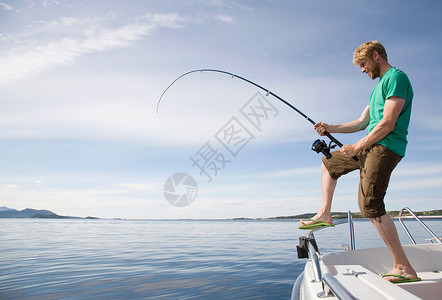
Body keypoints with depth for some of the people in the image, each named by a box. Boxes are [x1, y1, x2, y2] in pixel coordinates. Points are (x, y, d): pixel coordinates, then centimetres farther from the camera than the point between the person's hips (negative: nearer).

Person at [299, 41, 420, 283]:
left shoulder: (396, 77, -8)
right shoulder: (379, 85, 23)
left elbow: (388, 124, -19)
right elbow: (362, 123, 22)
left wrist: (356, 147, -13)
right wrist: (331, 128, 12)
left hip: (385, 147, -10)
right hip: (371, 146, 10)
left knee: (370, 205, -16)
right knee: (329, 162, 21)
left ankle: (404, 268, -8)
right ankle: (325, 214, 20)